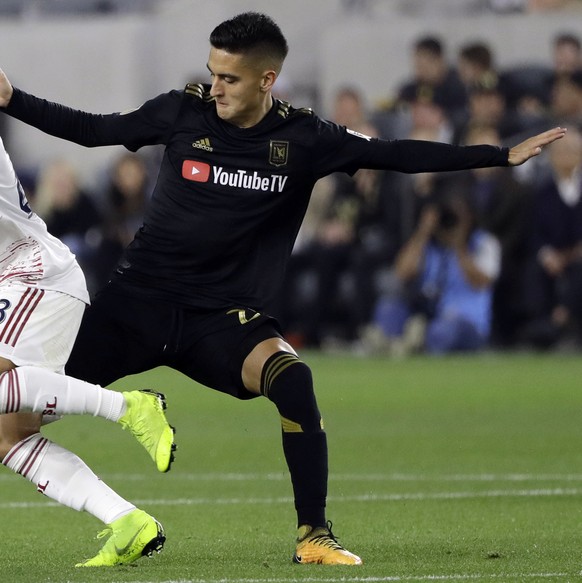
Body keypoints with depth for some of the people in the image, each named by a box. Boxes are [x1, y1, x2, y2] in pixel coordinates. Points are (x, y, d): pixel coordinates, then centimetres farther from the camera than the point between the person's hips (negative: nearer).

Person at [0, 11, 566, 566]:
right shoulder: (184, 111, -4)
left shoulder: (305, 138, -4)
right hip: (139, 298, 1)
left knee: (294, 380, -29)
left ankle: (313, 536, -18)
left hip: (224, 316, -1)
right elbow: (92, 130, 7)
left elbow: (397, 155, 0)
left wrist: (503, 155, -4)